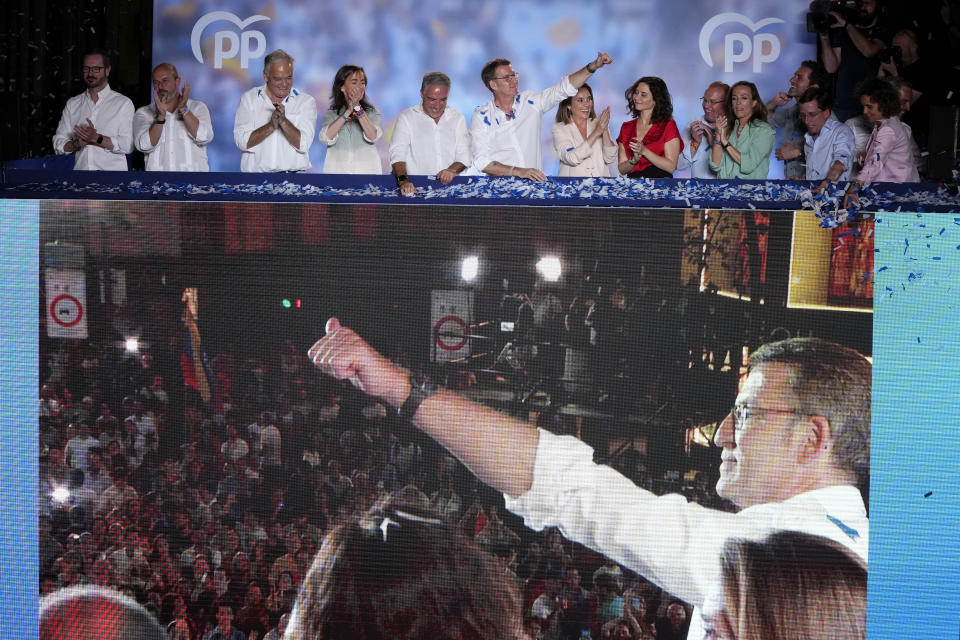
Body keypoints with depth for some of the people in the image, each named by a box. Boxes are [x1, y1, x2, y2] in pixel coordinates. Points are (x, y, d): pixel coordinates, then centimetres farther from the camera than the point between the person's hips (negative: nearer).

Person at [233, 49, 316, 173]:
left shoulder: (307, 101, 8)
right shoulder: (248, 99, 10)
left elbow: (303, 144, -3)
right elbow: (242, 142, -1)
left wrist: (284, 121, -17)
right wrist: (271, 126, -13)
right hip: (256, 172, 0)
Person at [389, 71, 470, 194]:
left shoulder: (458, 118, 14)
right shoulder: (406, 117, 5)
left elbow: (464, 156, 11)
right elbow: (397, 154, -6)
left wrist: (452, 170, -12)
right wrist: (403, 180, -25)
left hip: (449, 184, 1)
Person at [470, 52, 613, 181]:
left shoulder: (530, 102, 10)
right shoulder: (481, 117, 0)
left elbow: (564, 88, 11)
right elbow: (481, 161, -9)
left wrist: (593, 66, -1)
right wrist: (518, 172, -20)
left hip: (534, 181, 2)